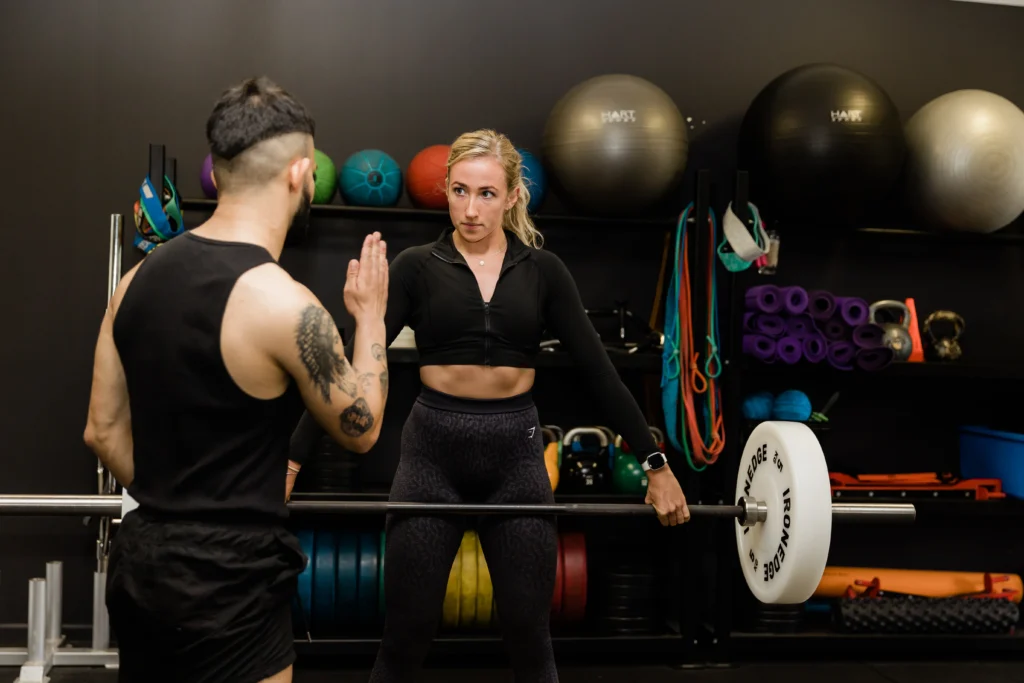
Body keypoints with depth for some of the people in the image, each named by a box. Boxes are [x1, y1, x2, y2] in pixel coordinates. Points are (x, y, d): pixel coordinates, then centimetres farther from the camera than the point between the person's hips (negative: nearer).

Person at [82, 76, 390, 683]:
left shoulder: (141, 276, 1)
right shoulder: (282, 303, -21)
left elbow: (104, 431, 8)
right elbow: (360, 428, -6)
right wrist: (371, 316, 6)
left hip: (138, 562, 7)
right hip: (227, 585, -7)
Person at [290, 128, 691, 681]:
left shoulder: (542, 270, 3)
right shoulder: (417, 267, -1)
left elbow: (597, 370, 2)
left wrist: (654, 464, -1)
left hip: (515, 453, 1)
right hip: (432, 452, -1)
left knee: (529, 637, 7)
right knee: (405, 637, 6)